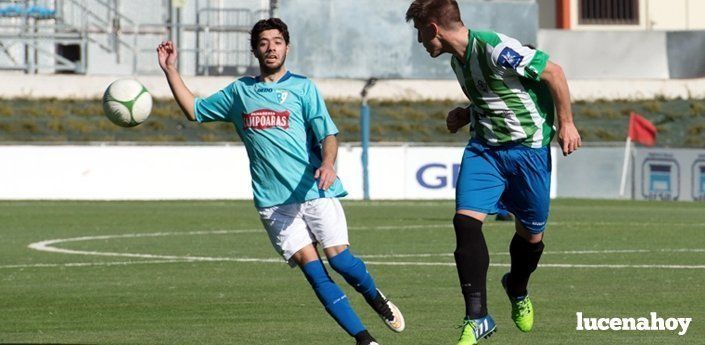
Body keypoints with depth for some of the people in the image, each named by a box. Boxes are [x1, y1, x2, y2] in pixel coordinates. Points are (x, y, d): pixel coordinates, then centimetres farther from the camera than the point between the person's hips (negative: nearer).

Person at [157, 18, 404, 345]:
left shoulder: (301, 87, 6)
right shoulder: (239, 91, 16)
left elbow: (327, 133, -3)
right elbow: (194, 110, 27)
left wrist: (328, 163, -24)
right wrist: (170, 70, 18)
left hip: (315, 190, -2)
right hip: (273, 201, 2)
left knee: (339, 257, -12)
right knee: (311, 268, -9)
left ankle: (375, 297, 21)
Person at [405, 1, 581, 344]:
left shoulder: (495, 49, -21)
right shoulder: (458, 61, 7)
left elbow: (553, 72, -16)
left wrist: (566, 123, -14)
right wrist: (465, 115, 6)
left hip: (528, 147, -6)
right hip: (483, 147, 6)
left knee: (530, 234, 7)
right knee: (465, 221, -15)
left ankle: (517, 291, 41)